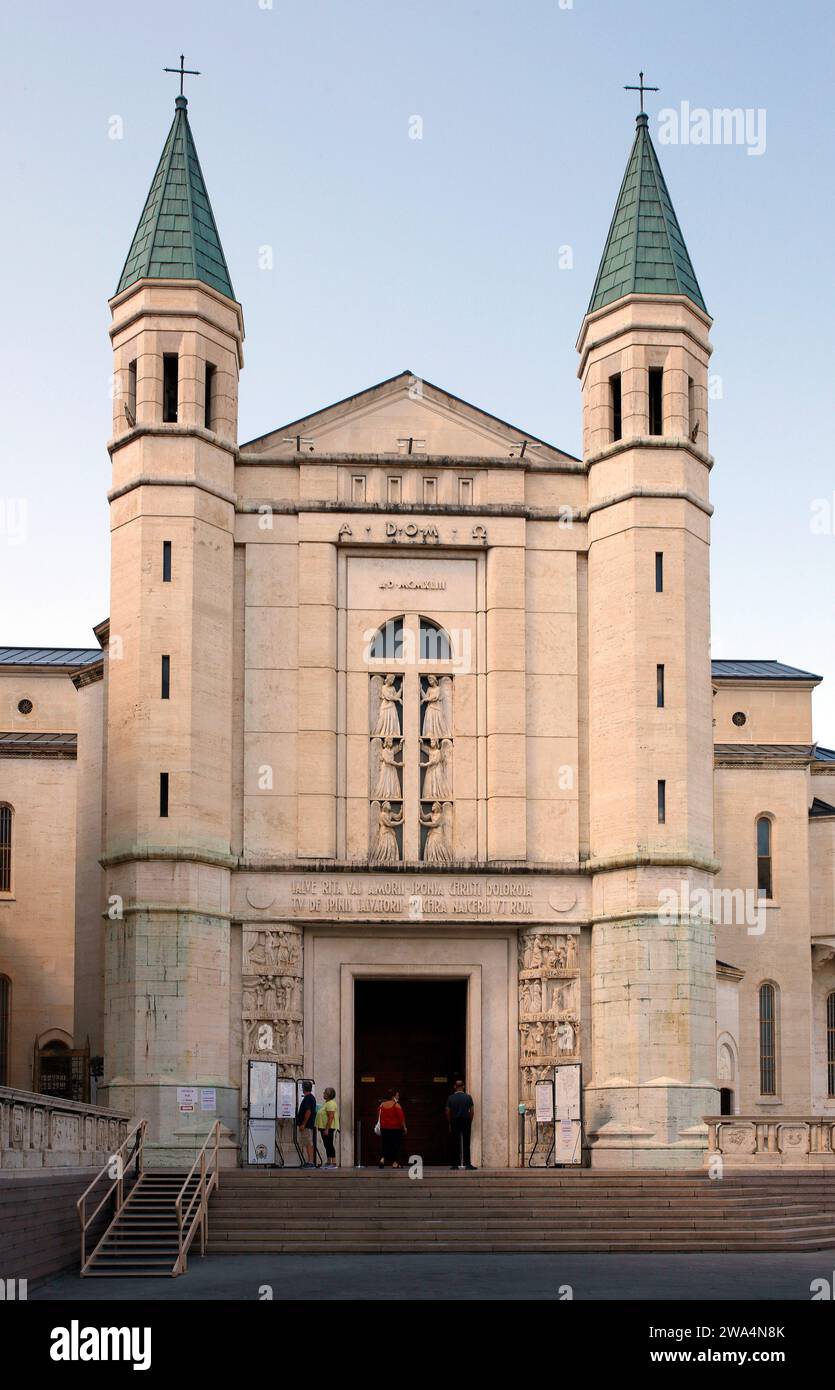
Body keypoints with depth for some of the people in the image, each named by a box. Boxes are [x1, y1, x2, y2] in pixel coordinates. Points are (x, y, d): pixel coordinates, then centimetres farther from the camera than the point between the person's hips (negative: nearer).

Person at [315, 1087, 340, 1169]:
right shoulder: (326, 1103, 17)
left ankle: (334, 1163, -9)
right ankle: (328, 1163, 16)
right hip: (324, 1128, 10)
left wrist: (327, 1129, -25)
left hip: (330, 1128, -10)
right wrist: (321, 1128, 21)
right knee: (327, 1146, 12)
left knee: (330, 1145, -9)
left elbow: (331, 1117, -22)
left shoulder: (331, 1104, -15)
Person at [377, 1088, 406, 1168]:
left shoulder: (382, 1105, 5)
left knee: (386, 1145, 11)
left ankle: (383, 1159, -10)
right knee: (395, 1146, 5)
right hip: (396, 1129, -5)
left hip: (384, 1128, 5)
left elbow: (379, 1117, 11)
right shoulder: (396, 1105, -11)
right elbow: (401, 1118, -12)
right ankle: (395, 1163, 5)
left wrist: (380, 1127, 21)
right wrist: (404, 1127, -2)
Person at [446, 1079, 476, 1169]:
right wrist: (470, 1122, 7)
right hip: (466, 1121, 0)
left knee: (454, 1144, 4)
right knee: (466, 1144, 2)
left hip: (455, 1122, 0)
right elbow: (471, 1111, -2)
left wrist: (449, 1124, 8)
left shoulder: (450, 1098, -1)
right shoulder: (468, 1097, -2)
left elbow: (448, 1112, -1)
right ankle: (467, 1163, -3)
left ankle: (455, 1164, 2)